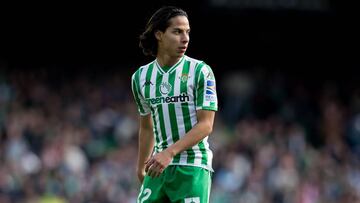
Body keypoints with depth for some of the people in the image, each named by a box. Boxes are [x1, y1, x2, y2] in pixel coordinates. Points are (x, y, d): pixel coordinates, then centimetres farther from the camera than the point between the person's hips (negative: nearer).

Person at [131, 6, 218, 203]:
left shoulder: (201, 71, -5)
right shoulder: (141, 77, 10)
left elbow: (205, 125, -11)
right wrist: (141, 169, 23)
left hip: (193, 167, -4)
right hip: (159, 167, 5)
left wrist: (169, 152, -21)